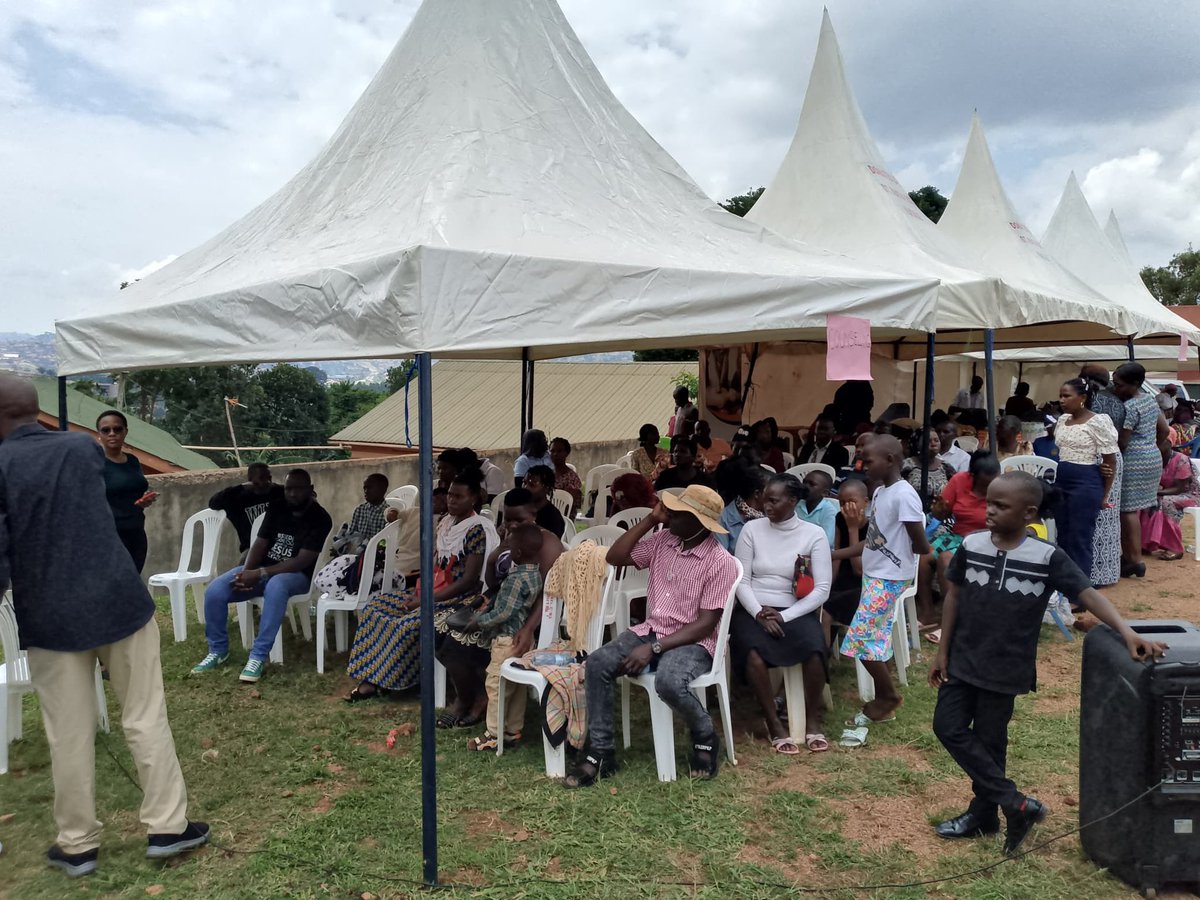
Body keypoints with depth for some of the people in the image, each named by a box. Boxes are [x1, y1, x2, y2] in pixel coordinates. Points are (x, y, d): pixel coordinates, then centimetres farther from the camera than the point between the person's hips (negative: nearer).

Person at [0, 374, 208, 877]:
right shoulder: (83, 448, 3)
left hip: (50, 618, -2)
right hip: (120, 601, 2)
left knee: (69, 735, 9)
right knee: (145, 718, 9)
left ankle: (77, 846, 22)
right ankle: (167, 827, 15)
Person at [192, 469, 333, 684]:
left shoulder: (320, 519, -12)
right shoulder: (277, 508, 6)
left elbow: (302, 561, -19)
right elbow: (260, 544, 3)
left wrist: (260, 574, -25)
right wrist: (246, 572, -17)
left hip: (296, 575, -6)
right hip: (261, 568, 6)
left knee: (275, 586, -42)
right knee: (214, 591, -17)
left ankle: (259, 656, -34)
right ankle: (218, 650, 5)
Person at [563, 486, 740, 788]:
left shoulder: (721, 562, -15)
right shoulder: (663, 540, 4)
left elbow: (706, 623, -18)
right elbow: (615, 558, 4)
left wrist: (654, 648, -24)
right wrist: (650, 520, -4)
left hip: (693, 641, -6)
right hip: (651, 630, 6)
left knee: (668, 681, -37)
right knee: (596, 664, -18)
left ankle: (705, 737, -4)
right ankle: (600, 753, -6)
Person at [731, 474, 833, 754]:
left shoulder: (814, 534, -1)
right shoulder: (752, 529, 2)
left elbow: (822, 589, -5)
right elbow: (741, 580, 0)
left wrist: (784, 616, -14)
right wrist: (759, 612, -16)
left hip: (795, 611, 0)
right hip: (753, 609, 1)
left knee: (814, 648, -32)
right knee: (752, 651, -33)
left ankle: (813, 720, -9)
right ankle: (774, 724, -16)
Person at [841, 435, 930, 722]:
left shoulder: (904, 495, -21)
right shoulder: (880, 491, 8)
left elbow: (921, 546, -18)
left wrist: (899, 550, 0)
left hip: (889, 578, -9)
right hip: (874, 574, 9)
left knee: (861, 638, -6)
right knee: (875, 639, 13)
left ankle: (888, 698, 12)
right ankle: (885, 697, 25)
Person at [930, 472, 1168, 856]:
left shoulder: (1046, 557, -13)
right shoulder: (971, 545, -5)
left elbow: (1089, 594, -16)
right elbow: (954, 596, 4)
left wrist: (1126, 631, -32)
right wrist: (942, 651, 6)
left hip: (1004, 670, -4)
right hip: (962, 661, 4)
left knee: (989, 742, 6)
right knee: (948, 727, 3)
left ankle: (983, 816, 26)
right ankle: (1016, 804, 15)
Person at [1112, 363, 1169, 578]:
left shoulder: (1129, 407, -17)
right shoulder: (1150, 399, 11)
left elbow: (1121, 443, -17)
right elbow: (1164, 429, 18)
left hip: (1134, 462, -9)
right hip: (1153, 458, 9)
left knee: (1128, 509, -4)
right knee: (1133, 508, 14)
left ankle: (1136, 560, -3)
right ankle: (1128, 555, 19)